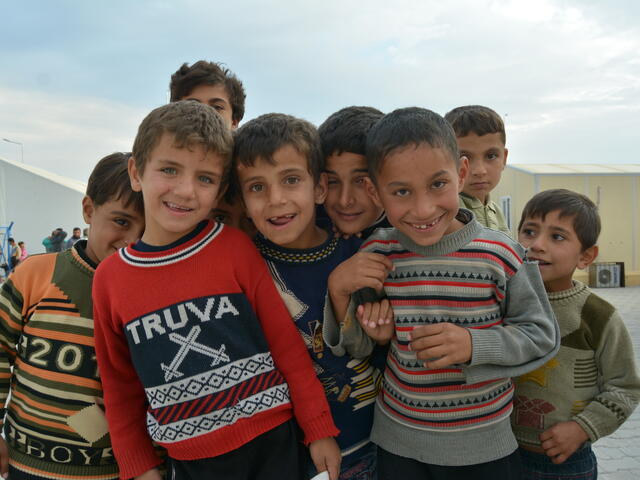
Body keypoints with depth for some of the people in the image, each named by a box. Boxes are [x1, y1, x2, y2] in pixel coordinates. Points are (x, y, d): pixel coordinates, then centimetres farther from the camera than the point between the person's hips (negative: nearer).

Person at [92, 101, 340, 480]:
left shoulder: (236, 248, -10)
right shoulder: (110, 279, -3)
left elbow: (287, 344, -6)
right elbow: (121, 386, 7)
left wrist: (319, 428, -3)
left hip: (273, 445, -2)